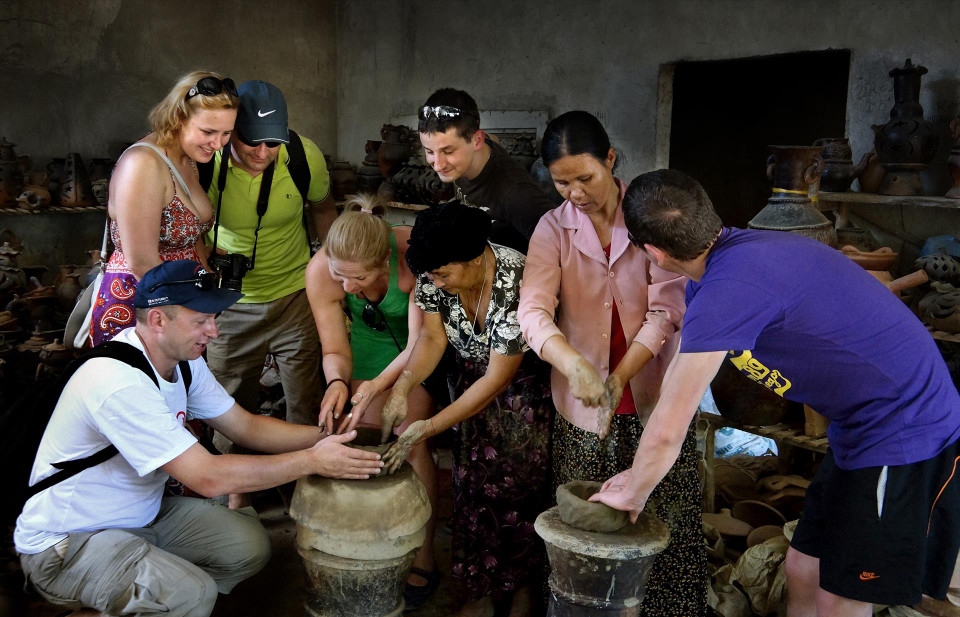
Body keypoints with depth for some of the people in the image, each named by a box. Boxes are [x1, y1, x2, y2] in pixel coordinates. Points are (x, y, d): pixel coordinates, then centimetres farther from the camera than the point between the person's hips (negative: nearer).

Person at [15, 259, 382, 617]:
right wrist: (312, 461, -28)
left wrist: (325, 436, -12)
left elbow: (246, 427, 2)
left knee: (249, 545, -6)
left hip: (140, 516, 9)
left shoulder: (182, 358, -3)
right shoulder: (120, 382, -31)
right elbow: (208, 477, -32)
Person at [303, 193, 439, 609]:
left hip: (420, 348, -3)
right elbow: (335, 352, -18)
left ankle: (423, 559, 1)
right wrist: (337, 383, -41)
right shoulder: (320, 271, -28)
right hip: (369, 340, 4)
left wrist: (374, 387, -45)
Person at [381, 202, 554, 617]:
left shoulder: (518, 286, -36)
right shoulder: (433, 274, -18)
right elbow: (432, 337, -13)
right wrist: (403, 386, -32)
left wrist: (428, 427, -31)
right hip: (471, 378, 5)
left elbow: (497, 380, -30)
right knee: (472, 488, 9)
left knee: (517, 489, 3)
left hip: (523, 385, -5)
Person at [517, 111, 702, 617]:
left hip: (653, 394, -1)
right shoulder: (552, 229, 0)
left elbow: (666, 309, -9)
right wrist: (576, 365, -33)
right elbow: (533, 311, -14)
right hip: (581, 402, 1)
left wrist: (619, 377, -21)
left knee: (666, 527, 2)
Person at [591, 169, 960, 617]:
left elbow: (667, 432, -23)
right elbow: (679, 373, 11)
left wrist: (633, 495, -2)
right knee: (803, 573, 15)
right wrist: (640, 475, 17)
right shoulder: (740, 250, 2)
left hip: (904, 436, -9)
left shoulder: (728, 290, -29)